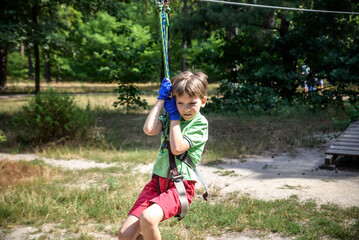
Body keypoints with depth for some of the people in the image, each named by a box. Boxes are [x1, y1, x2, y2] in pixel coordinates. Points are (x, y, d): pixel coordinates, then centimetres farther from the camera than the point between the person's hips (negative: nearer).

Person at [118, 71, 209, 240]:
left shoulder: (200, 123, -5)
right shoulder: (169, 116, 11)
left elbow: (177, 148, -17)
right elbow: (149, 129, -9)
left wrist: (175, 116, -8)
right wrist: (161, 99, -2)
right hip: (158, 181, 5)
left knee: (148, 218, -33)